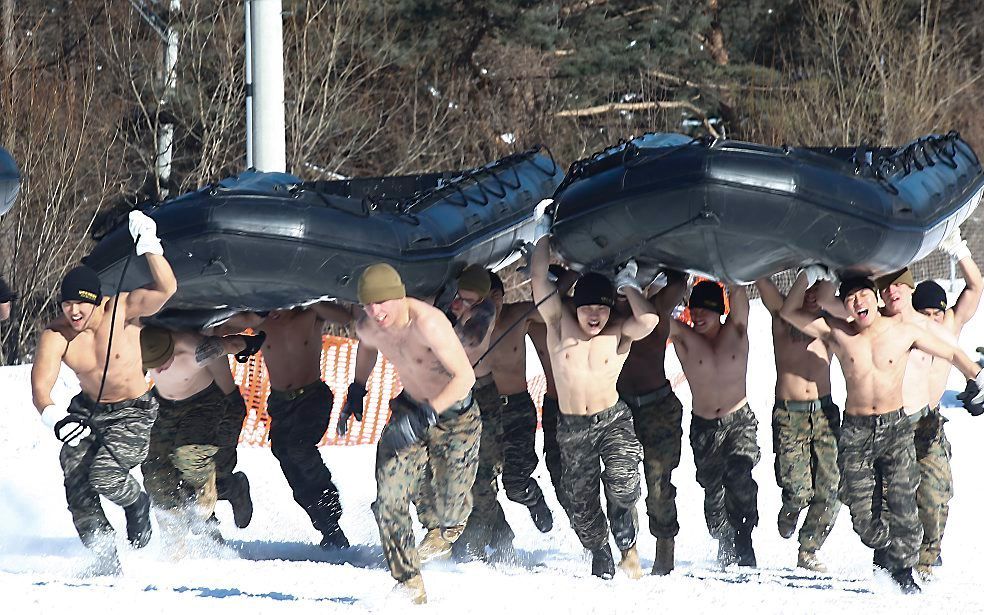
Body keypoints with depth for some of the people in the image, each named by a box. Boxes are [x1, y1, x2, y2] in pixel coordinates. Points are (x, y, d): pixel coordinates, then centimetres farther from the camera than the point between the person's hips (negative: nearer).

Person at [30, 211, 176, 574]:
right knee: (76, 484, -7)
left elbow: (165, 289, -34)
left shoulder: (122, 310, -20)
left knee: (104, 476, -23)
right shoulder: (55, 336, -17)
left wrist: (149, 247, -48)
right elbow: (40, 386, -27)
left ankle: (137, 505, 12)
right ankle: (103, 554, 14)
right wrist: (54, 418, -48)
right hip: (87, 411, 4)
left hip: (133, 412, -4)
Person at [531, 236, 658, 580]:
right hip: (572, 429, 2)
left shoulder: (618, 333, -4)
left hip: (613, 420, -2)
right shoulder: (559, 325, -2)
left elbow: (648, 320, -25)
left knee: (622, 485, -25)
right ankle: (602, 566, 28)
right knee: (582, 503, 6)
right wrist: (547, 237, -2)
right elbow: (539, 277, -9)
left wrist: (628, 285, -12)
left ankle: (628, 545, 4)